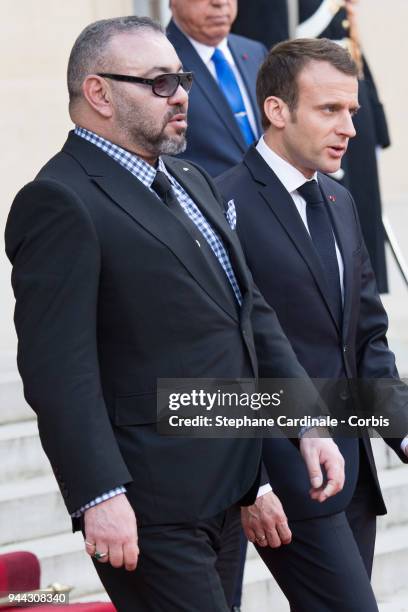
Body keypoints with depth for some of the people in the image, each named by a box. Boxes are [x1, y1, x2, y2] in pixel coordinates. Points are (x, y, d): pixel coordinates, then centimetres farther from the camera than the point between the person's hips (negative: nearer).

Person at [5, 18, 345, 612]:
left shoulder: (192, 183, 17)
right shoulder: (60, 202, -12)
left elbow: (253, 313, 21)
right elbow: (58, 366, -19)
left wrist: (309, 422, 11)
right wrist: (99, 496, -25)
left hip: (222, 490, 9)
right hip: (150, 506, -9)